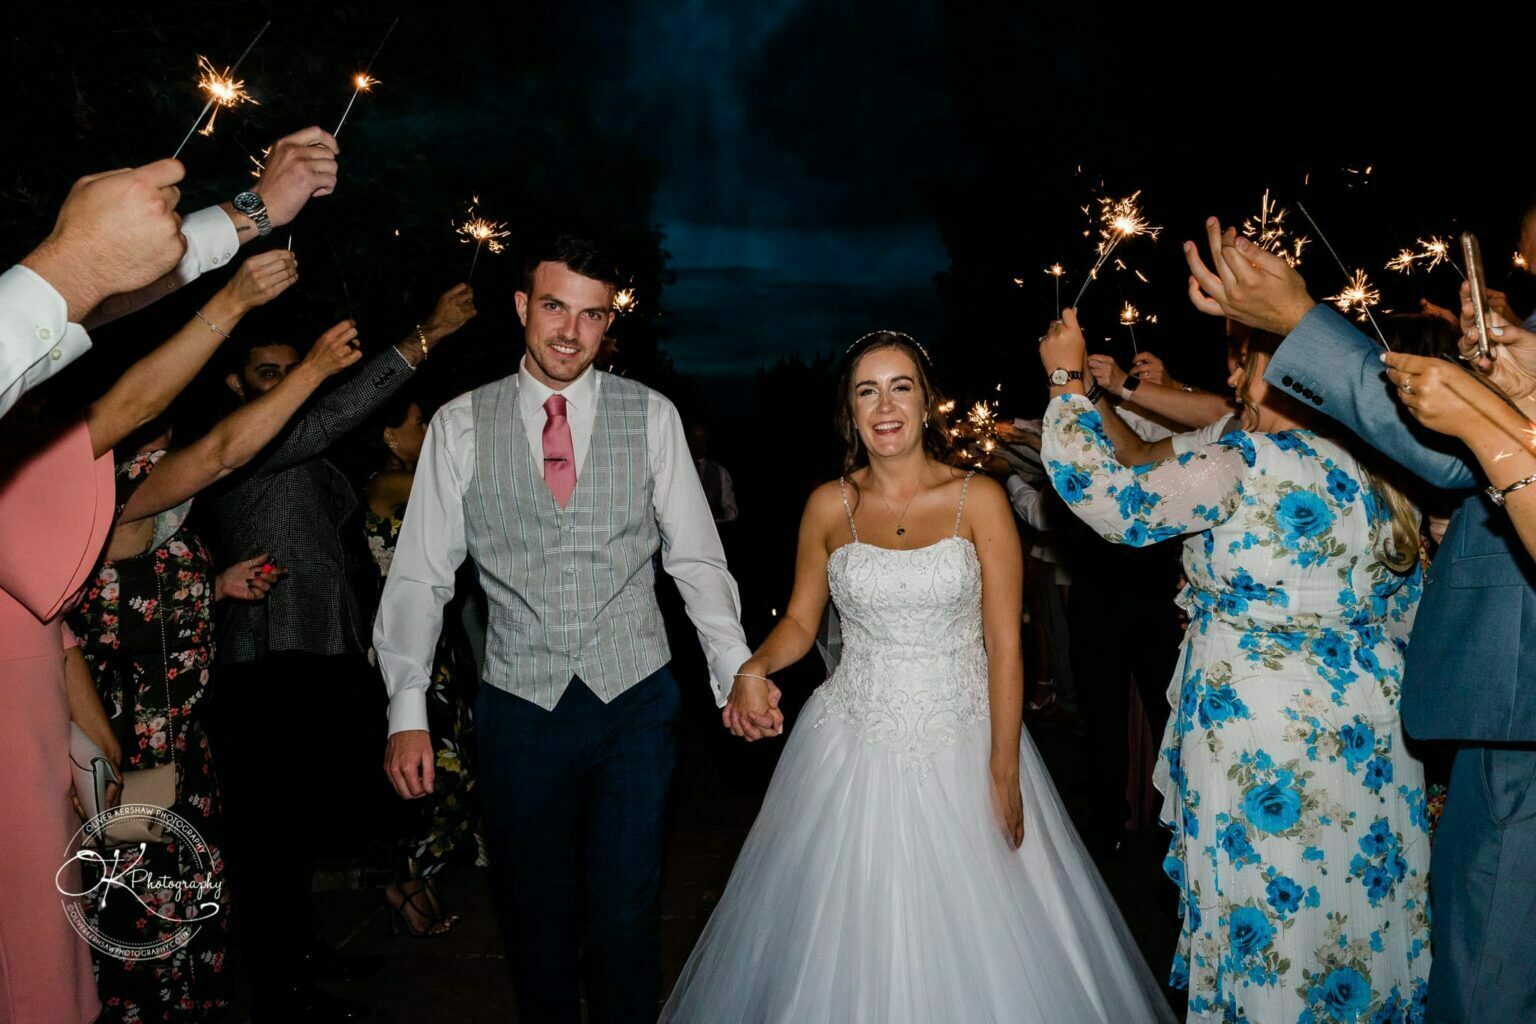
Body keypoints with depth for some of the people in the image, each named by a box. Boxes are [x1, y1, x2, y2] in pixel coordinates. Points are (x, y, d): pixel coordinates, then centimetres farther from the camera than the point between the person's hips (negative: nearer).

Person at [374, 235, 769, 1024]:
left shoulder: (651, 416, 1)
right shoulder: (460, 425, 1)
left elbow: (696, 559, 1)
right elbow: (419, 575, 0)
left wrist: (738, 669, -12)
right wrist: (407, 712, -7)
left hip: (634, 700, 0)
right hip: (519, 706, 1)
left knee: (625, 916, 5)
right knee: (534, 917, 13)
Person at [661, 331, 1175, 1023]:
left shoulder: (979, 499, -5)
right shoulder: (829, 505, 1)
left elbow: (1005, 647, -6)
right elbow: (799, 619, 9)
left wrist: (1003, 775, -9)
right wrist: (755, 667, -12)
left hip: (961, 744, -1)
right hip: (853, 750, 1)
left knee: (970, 943, 8)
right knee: (848, 943, 10)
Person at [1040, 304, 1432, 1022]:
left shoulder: (1249, 466, -17)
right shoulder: (1380, 478, 6)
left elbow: (1105, 494, -16)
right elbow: (1402, 619, 13)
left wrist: (1068, 379, -5)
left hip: (1259, 736, -7)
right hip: (1369, 738, 7)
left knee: (1268, 922, 7)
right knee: (1354, 905, 19)